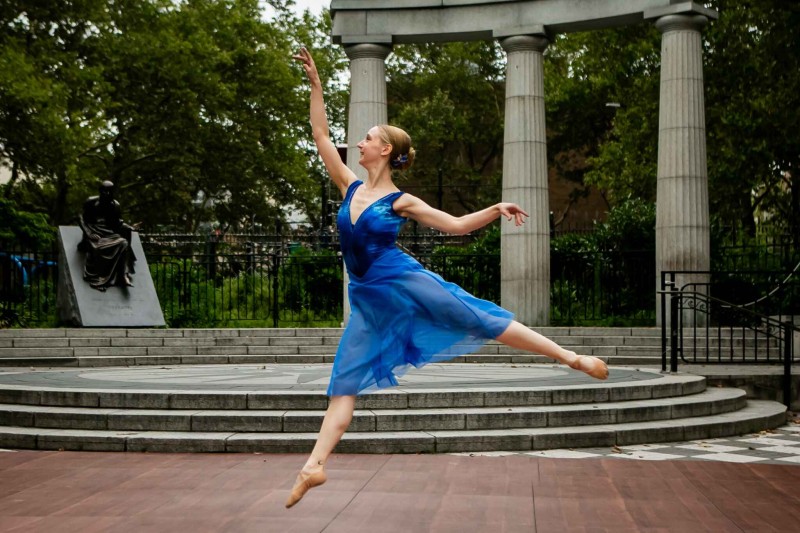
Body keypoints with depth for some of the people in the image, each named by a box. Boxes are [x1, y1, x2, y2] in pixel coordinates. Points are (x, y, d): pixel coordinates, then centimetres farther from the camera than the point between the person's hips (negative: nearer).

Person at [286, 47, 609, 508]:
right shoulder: (351, 186, 9)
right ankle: (315, 465, -3)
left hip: (405, 282, -4)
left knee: (483, 319, -5)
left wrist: (497, 209, -11)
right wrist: (316, 84, 10)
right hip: (368, 298, 4)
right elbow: (320, 134, 11)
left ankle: (573, 357, 1)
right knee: (345, 382, 0)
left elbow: (456, 225, 2)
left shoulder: (401, 202, -2)